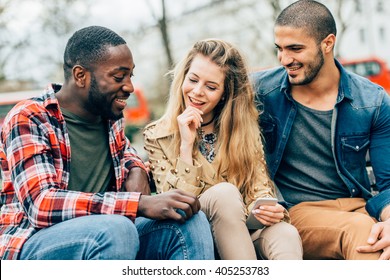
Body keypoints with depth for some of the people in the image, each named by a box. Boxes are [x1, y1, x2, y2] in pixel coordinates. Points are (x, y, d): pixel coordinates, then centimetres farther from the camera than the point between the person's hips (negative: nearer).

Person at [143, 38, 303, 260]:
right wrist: (186, 145, -12)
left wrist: (268, 210, -19)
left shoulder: (244, 128, 10)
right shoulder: (158, 136, 4)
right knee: (225, 192, -32)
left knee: (286, 234, -31)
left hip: (244, 233, 2)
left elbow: (259, 191, 5)